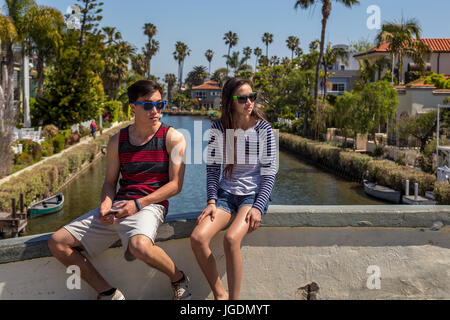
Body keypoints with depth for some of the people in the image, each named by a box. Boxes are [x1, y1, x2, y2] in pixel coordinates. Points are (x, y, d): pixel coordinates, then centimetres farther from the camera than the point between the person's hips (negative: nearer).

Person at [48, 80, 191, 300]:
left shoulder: (172, 138, 0)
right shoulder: (117, 141, 12)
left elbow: (175, 185, -5)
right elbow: (109, 182, 17)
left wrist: (138, 204, -15)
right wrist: (105, 205, -7)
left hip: (150, 205, -5)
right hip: (118, 206, 6)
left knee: (139, 245, -40)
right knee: (57, 243, -4)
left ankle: (178, 279, -7)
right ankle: (108, 294, 4)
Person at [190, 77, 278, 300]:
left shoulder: (263, 129, -4)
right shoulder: (218, 129, 2)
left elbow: (269, 174, -4)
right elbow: (213, 169, 5)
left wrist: (258, 207, -16)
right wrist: (212, 202, -8)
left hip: (254, 194, -3)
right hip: (226, 195, 3)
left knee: (231, 239, -32)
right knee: (197, 238, -22)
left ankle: (234, 298, -15)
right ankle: (219, 294, -4)